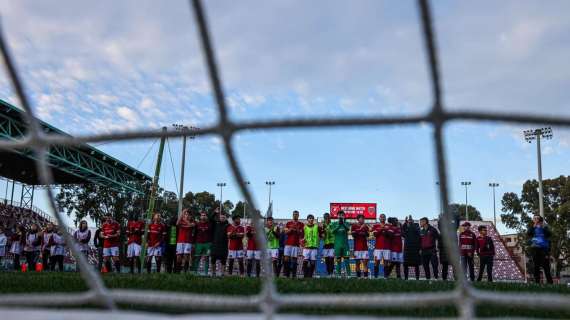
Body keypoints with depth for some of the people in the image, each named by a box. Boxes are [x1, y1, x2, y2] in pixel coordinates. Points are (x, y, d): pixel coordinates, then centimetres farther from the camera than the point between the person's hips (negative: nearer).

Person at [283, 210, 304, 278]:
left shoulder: (301, 224, 8)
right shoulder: (288, 223, 14)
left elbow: (301, 234, 2)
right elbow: (286, 232, 4)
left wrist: (297, 229, -14)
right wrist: (291, 229, -12)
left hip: (296, 244, -1)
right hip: (288, 243, 1)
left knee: (294, 259, -5)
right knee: (286, 259, -5)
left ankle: (294, 275, -3)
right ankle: (286, 274, 0)